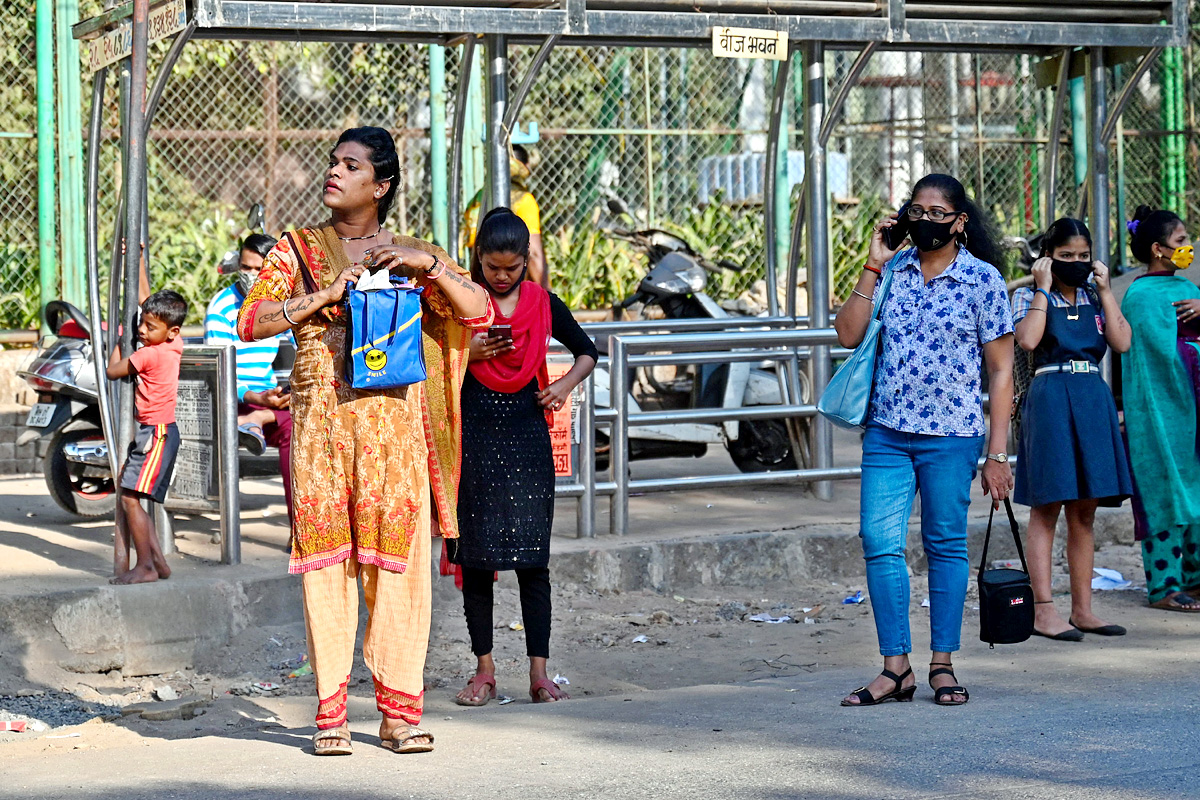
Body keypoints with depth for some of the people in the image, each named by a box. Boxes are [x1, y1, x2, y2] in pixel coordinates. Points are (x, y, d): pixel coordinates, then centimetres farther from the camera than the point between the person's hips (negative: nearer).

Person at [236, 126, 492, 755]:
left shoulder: (409, 253, 12)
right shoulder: (298, 249, 10)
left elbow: (479, 311, 4)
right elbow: (250, 322, -1)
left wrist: (427, 264, -9)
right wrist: (327, 294, -10)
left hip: (394, 422, 1)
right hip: (321, 420, 0)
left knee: (399, 559, -2)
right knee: (325, 560, -3)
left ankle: (399, 710, 3)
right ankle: (331, 711, 1)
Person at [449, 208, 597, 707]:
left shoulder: (543, 304, 6)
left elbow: (587, 351, 17)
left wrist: (566, 384, -2)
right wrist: (466, 353, -14)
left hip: (527, 433, 1)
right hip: (474, 435, -1)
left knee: (532, 558, -2)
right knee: (476, 558, 2)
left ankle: (539, 674, 0)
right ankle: (484, 671, 10)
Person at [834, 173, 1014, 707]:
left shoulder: (982, 279, -2)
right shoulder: (892, 271, 8)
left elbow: (1001, 369, 0)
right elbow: (848, 336, 2)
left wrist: (997, 453, -4)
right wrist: (872, 267, -4)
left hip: (951, 434, -3)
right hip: (886, 430, 3)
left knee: (946, 546, 6)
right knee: (880, 543, -3)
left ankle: (942, 664, 16)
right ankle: (896, 668, 4)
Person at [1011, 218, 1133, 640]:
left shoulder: (1094, 297, 15)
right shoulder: (1029, 296, 2)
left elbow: (1122, 342, 0)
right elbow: (1028, 339, -17)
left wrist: (1104, 289, 1)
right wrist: (1043, 288, -10)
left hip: (1093, 400, 5)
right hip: (1050, 398, -5)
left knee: (1084, 513, 8)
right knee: (1046, 508, -5)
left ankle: (1082, 609, 12)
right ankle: (1043, 610, -6)